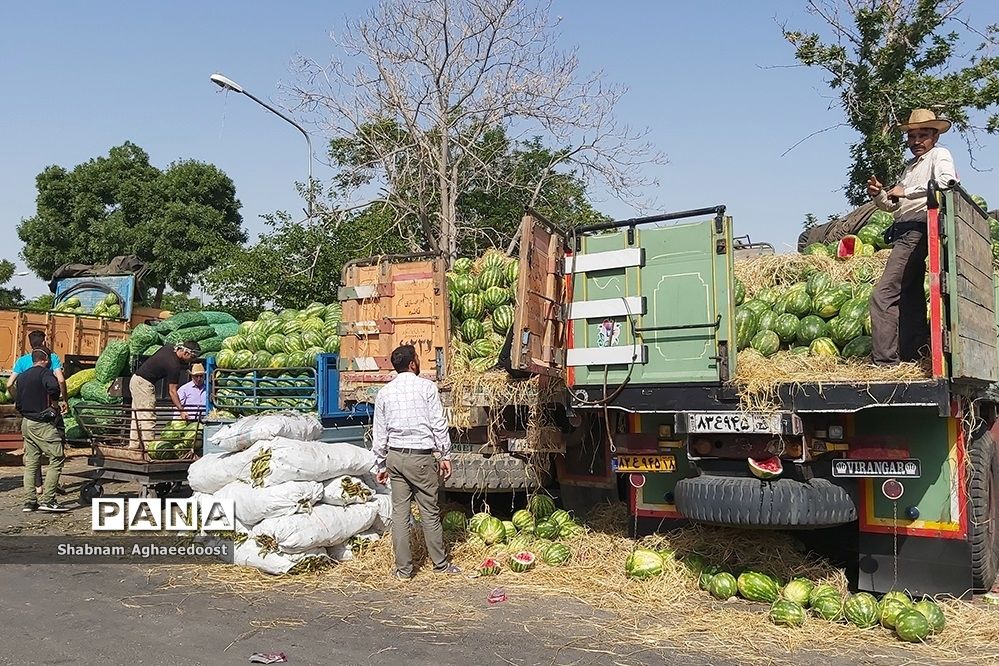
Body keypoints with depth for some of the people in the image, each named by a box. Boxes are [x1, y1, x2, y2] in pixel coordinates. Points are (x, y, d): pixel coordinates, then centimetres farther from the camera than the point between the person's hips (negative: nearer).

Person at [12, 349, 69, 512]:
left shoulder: (22, 376, 16)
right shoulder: (45, 372, -8)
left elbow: (17, 403, 17)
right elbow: (53, 387, -29)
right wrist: (54, 404, -14)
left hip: (26, 423, 9)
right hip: (42, 425, -9)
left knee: (30, 463, 11)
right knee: (57, 459, -5)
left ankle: (29, 501, 11)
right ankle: (47, 500, -10)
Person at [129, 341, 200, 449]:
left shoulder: (169, 347, 2)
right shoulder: (174, 366, -23)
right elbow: (172, 391, -21)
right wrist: (181, 411, -19)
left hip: (136, 379, 10)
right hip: (143, 383, -10)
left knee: (137, 416, 12)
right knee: (148, 417, -9)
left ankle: (134, 445, 17)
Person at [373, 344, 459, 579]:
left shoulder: (384, 392, 7)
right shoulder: (427, 387, -5)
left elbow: (379, 433, 10)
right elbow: (439, 424, -6)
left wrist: (381, 464, 17)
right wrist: (445, 455, 1)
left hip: (395, 456, 4)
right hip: (421, 457, -4)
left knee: (399, 513, 7)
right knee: (430, 512, 6)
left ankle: (403, 568, 12)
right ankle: (440, 563, 17)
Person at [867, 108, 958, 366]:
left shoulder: (940, 155, 3)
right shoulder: (910, 166, 27)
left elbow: (946, 183, -18)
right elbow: (894, 205, 27)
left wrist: (906, 191, -17)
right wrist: (879, 195, 7)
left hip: (917, 230, -10)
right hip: (905, 234, 10)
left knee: (883, 295, -18)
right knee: (910, 298, 9)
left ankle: (886, 362, -20)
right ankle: (911, 359, 12)